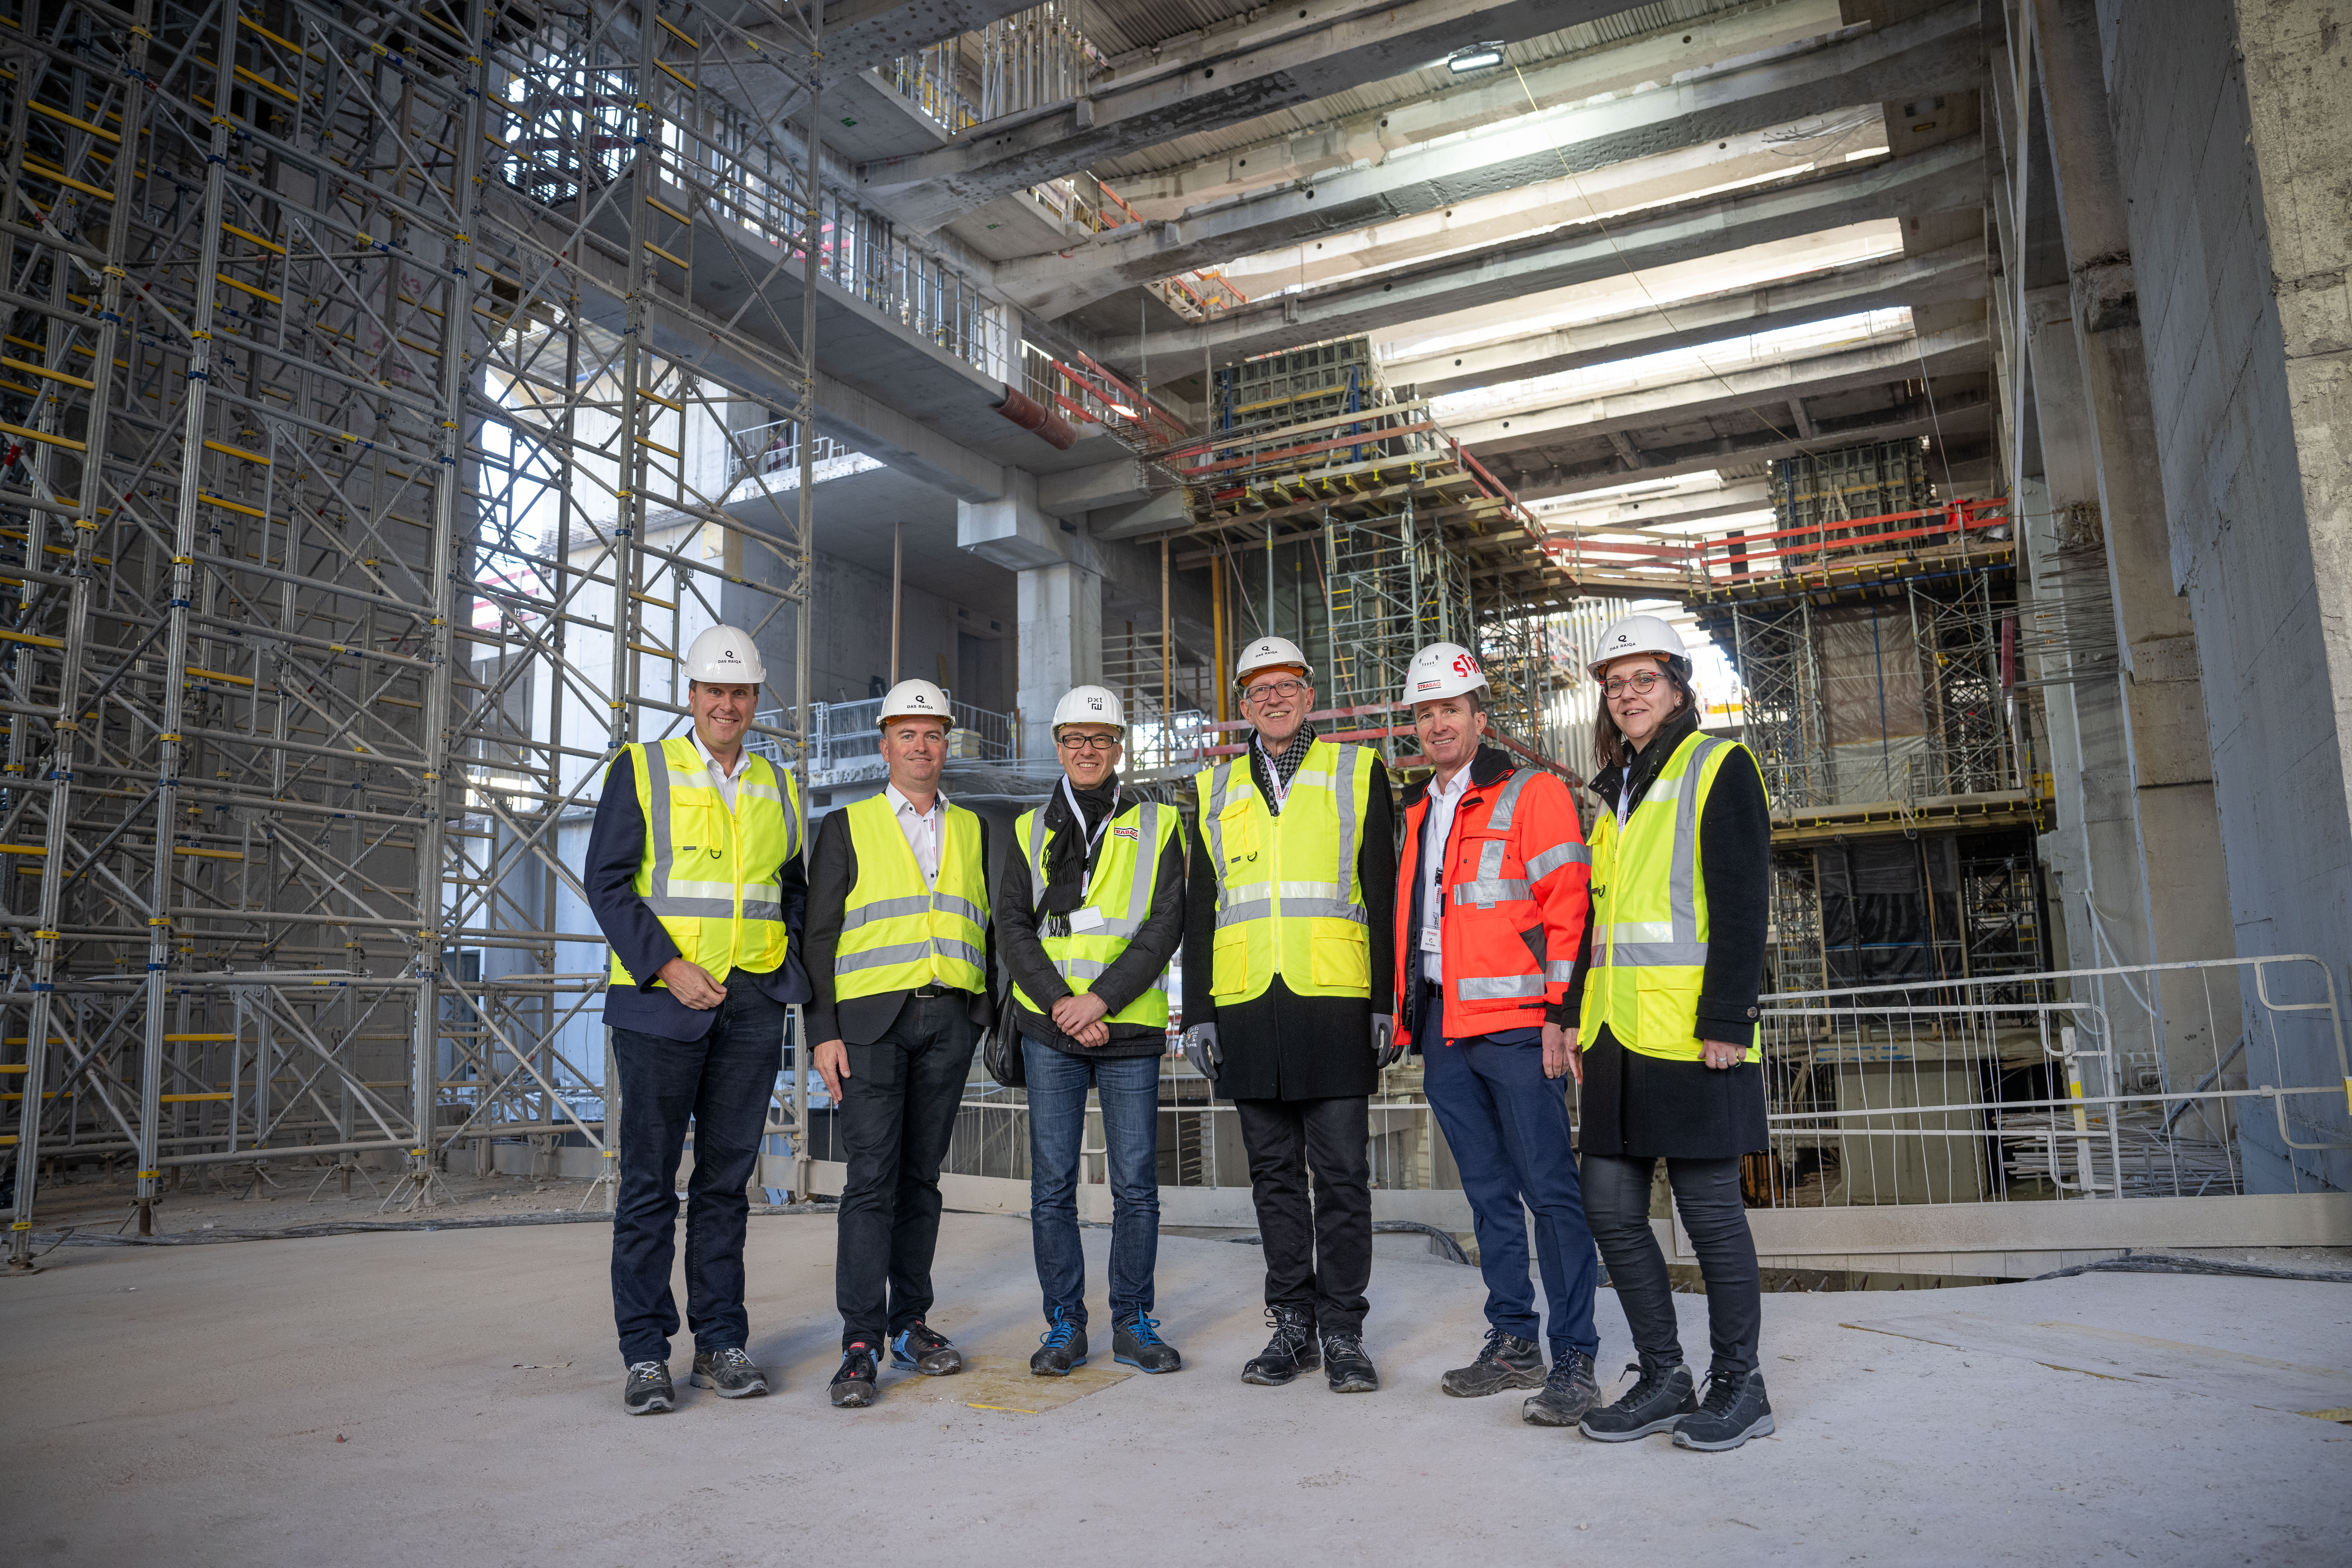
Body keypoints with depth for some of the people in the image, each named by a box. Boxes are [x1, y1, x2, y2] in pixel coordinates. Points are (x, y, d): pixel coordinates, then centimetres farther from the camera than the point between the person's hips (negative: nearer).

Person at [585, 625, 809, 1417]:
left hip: (753, 1004, 4)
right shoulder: (641, 770, 2)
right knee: (649, 1181, 1)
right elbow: (606, 881, -4)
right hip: (661, 999, -3)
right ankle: (645, 1354, 11)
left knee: (727, 1177, 9)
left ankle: (721, 1343, 18)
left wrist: (790, 961, 5)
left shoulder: (779, 788, 14)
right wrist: (669, 966, -13)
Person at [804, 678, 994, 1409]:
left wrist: (993, 1017, 7)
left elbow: (989, 930, 16)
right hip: (870, 1020, -3)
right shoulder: (847, 827, 7)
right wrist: (823, 1031, -6)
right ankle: (861, 1344, -3)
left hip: (950, 1021, 3)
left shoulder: (974, 830, 15)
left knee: (922, 1177, 8)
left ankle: (911, 1324, 17)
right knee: (871, 1178, -7)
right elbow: (820, 935, 2)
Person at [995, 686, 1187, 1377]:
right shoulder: (1031, 831, 11)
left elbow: (1165, 925, -3)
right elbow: (1013, 929, 3)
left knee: (1136, 1183, 3)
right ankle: (1064, 1323, 17)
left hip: (1130, 1030, -1)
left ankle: (1133, 1321, 17)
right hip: (1050, 1031, 1)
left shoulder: (1157, 826, 6)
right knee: (1052, 1184, 5)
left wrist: (1100, 998, -13)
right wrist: (1060, 1004, -10)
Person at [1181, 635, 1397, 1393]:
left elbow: (1385, 896, 4)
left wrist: (1389, 1002, -3)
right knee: (1275, 1175, 9)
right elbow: (1199, 907, 14)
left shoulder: (1357, 772, 8)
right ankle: (1292, 1325, 20)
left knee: (1342, 1175, 1)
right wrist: (1198, 1012, 7)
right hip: (1246, 1010, 3)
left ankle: (1342, 1331, 13)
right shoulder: (1216, 789, 15)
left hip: (1335, 1006, -2)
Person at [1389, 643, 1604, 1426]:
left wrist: (1561, 1014, -15)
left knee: (1551, 1192, -3)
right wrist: (1409, 1015, 18)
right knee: (1489, 1193, 13)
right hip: (1443, 1028, 7)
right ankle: (1513, 1344, 22)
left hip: (1515, 1024, -7)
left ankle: (1574, 1360, 4)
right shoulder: (1417, 812, 19)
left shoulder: (1531, 795, -2)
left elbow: (1567, 907, -8)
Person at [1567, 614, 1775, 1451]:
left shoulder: (1718, 768, -2)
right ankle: (1663, 1380, 20)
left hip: (1690, 1038, -7)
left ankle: (1739, 1386, 17)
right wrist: (1580, 1015, 16)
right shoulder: (1614, 792, 19)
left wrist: (1724, 1021, -17)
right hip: (1618, 1038, 8)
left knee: (1709, 1207, 1)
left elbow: (1741, 904, -10)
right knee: (1612, 1207, 8)